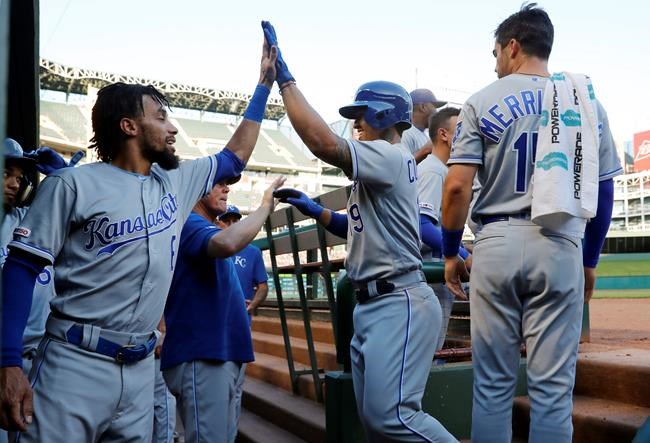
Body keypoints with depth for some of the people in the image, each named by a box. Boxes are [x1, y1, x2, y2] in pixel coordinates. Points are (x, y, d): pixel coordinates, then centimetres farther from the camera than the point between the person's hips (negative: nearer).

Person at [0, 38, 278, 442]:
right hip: (76, 363, -5)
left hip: (141, 368, 6)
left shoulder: (176, 181, 12)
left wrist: (265, 85, 25)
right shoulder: (73, 184, -6)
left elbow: (234, 158, 24)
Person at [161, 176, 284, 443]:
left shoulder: (205, 230, 20)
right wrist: (265, 206, -21)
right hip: (200, 355, -10)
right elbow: (228, 243, -34)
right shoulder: (191, 224, -10)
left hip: (219, 352, 10)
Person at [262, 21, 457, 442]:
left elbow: (323, 142, -26)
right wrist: (312, 208, 14)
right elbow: (358, 228, 26)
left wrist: (284, 77, -21)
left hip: (399, 304, -10)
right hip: (371, 305, 11)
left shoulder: (391, 156, -11)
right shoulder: (377, 170, 21)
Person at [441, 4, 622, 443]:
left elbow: (457, 186, -7)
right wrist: (590, 260, 19)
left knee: (493, 382, 7)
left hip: (498, 243, -1)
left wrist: (450, 252, 5)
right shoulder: (586, 101, 10)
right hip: (561, 247, 2)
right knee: (553, 385, 6)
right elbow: (604, 191, 10)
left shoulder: (483, 102, 1)